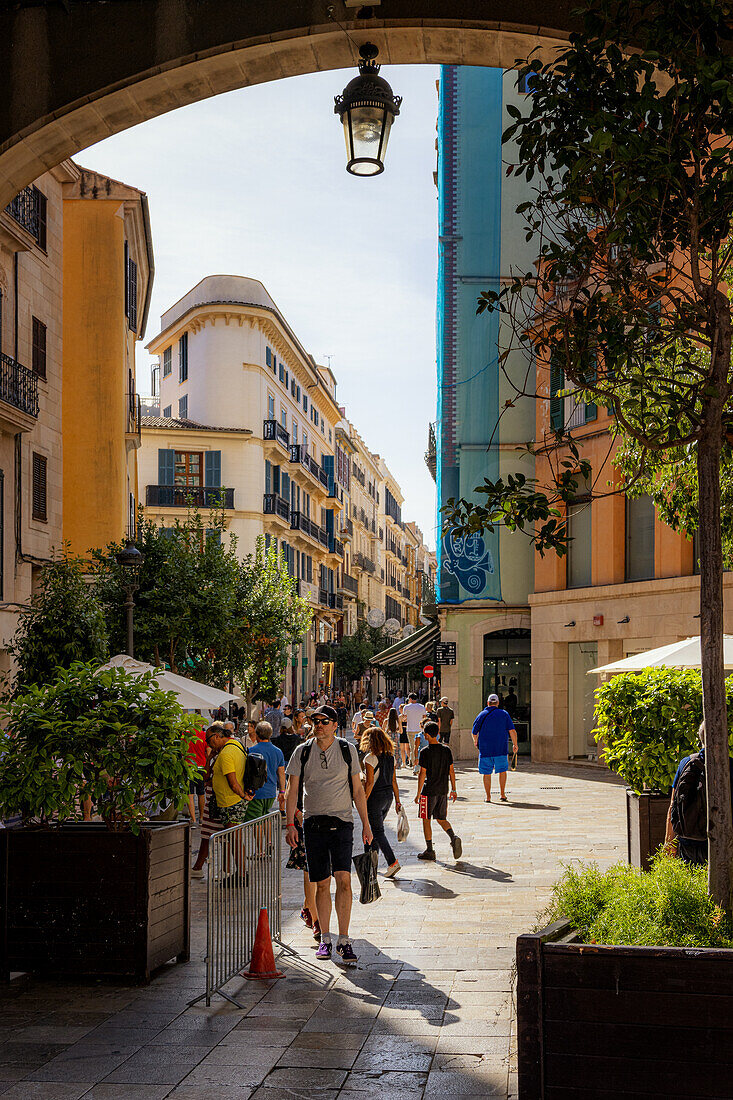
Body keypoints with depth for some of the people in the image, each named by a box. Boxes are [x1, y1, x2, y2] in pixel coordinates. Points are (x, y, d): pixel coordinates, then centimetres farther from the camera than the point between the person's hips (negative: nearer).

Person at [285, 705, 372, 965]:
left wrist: (366, 824, 6)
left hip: (342, 822, -1)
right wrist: (290, 824, -5)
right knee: (322, 884, 4)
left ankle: (344, 941, -9)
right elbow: (292, 790, 5)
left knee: (343, 879, -13)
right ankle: (325, 939, 17)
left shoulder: (347, 750, 4)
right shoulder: (302, 752, 4)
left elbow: (357, 789, 9)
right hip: (313, 823, 1)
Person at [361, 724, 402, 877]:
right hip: (388, 796, 7)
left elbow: (370, 783, -17)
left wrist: (363, 802, -12)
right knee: (376, 829, 20)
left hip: (376, 797, -7)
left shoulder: (370, 758, -15)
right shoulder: (390, 756, 6)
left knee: (378, 832, -3)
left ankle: (392, 862, -13)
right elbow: (394, 781, 8)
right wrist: (397, 801, 13)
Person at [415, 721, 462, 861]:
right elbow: (451, 771, 6)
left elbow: (422, 774, -13)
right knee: (441, 819, 16)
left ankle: (429, 851, 10)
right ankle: (454, 838, -8)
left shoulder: (425, 752, -13)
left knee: (426, 820, 8)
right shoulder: (446, 750, 2)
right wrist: (453, 790, 14)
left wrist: (418, 794, -8)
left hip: (429, 791, -5)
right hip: (443, 791, 5)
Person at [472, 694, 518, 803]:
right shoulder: (504, 714, 2)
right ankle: (502, 794, 14)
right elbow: (512, 731, -4)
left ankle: (488, 796, 7)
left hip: (485, 749, 0)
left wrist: (475, 741, 28)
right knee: (502, 770, 16)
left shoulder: (481, 715, 3)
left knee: (487, 773, 7)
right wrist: (515, 744, 7)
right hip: (501, 749, 0)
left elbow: (474, 732, 8)